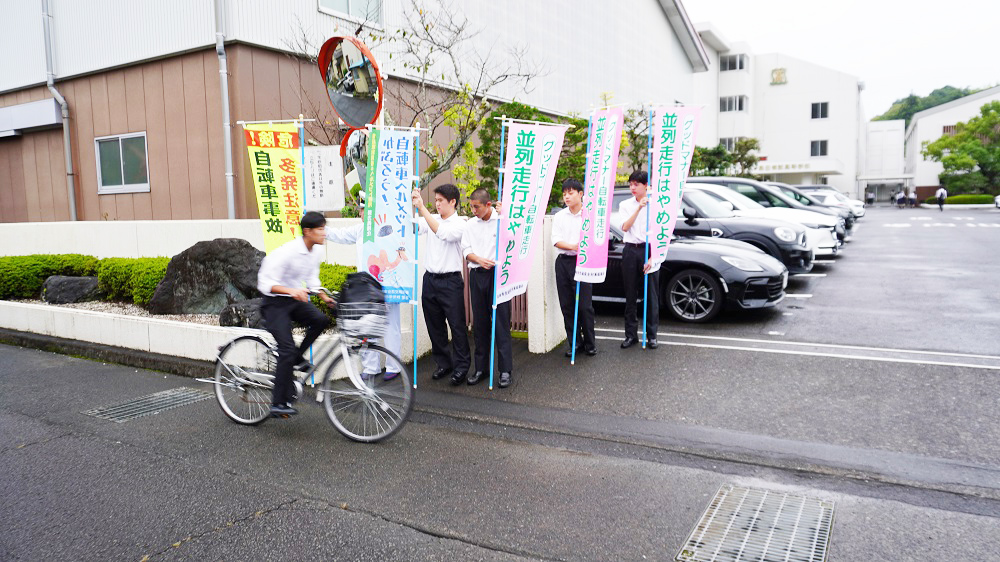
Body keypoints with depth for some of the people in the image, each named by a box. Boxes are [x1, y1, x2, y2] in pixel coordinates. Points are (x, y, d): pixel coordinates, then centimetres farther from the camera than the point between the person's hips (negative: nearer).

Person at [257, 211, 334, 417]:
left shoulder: (317, 250, -3)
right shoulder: (287, 252, -25)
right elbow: (265, 283, -25)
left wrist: (325, 297, 1)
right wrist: (291, 291, -39)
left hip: (296, 299, 7)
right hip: (275, 303, -7)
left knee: (321, 320, -21)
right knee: (287, 349, -16)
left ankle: (297, 358, 2)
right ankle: (278, 403, -7)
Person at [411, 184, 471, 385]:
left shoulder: (459, 224, -7)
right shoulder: (432, 219, 10)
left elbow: (442, 233, -25)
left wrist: (422, 208, -28)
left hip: (450, 280, -6)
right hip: (430, 279, 6)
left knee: (457, 324, 0)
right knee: (434, 325, 13)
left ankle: (461, 366, 12)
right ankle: (443, 363, 26)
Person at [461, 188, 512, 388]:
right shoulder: (470, 225, 13)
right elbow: (466, 250, 8)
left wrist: (504, 215, -20)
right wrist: (480, 260, -11)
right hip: (477, 275, 4)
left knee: (501, 321, -4)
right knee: (479, 323, 8)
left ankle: (505, 370, 1)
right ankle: (481, 368, 18)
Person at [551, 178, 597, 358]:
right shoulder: (559, 217, 9)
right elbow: (556, 240, -1)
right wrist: (573, 246, -16)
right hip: (563, 262, 3)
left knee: (585, 305, -4)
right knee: (567, 305, 5)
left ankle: (589, 343, 10)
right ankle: (574, 342, 16)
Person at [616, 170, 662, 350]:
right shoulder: (625, 205, 9)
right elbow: (625, 227, -6)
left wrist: (652, 257, -11)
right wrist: (639, 208, -13)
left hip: (649, 250, -2)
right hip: (631, 251, 2)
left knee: (651, 295, 1)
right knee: (630, 294, 5)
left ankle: (651, 335, 10)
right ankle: (631, 334, 12)